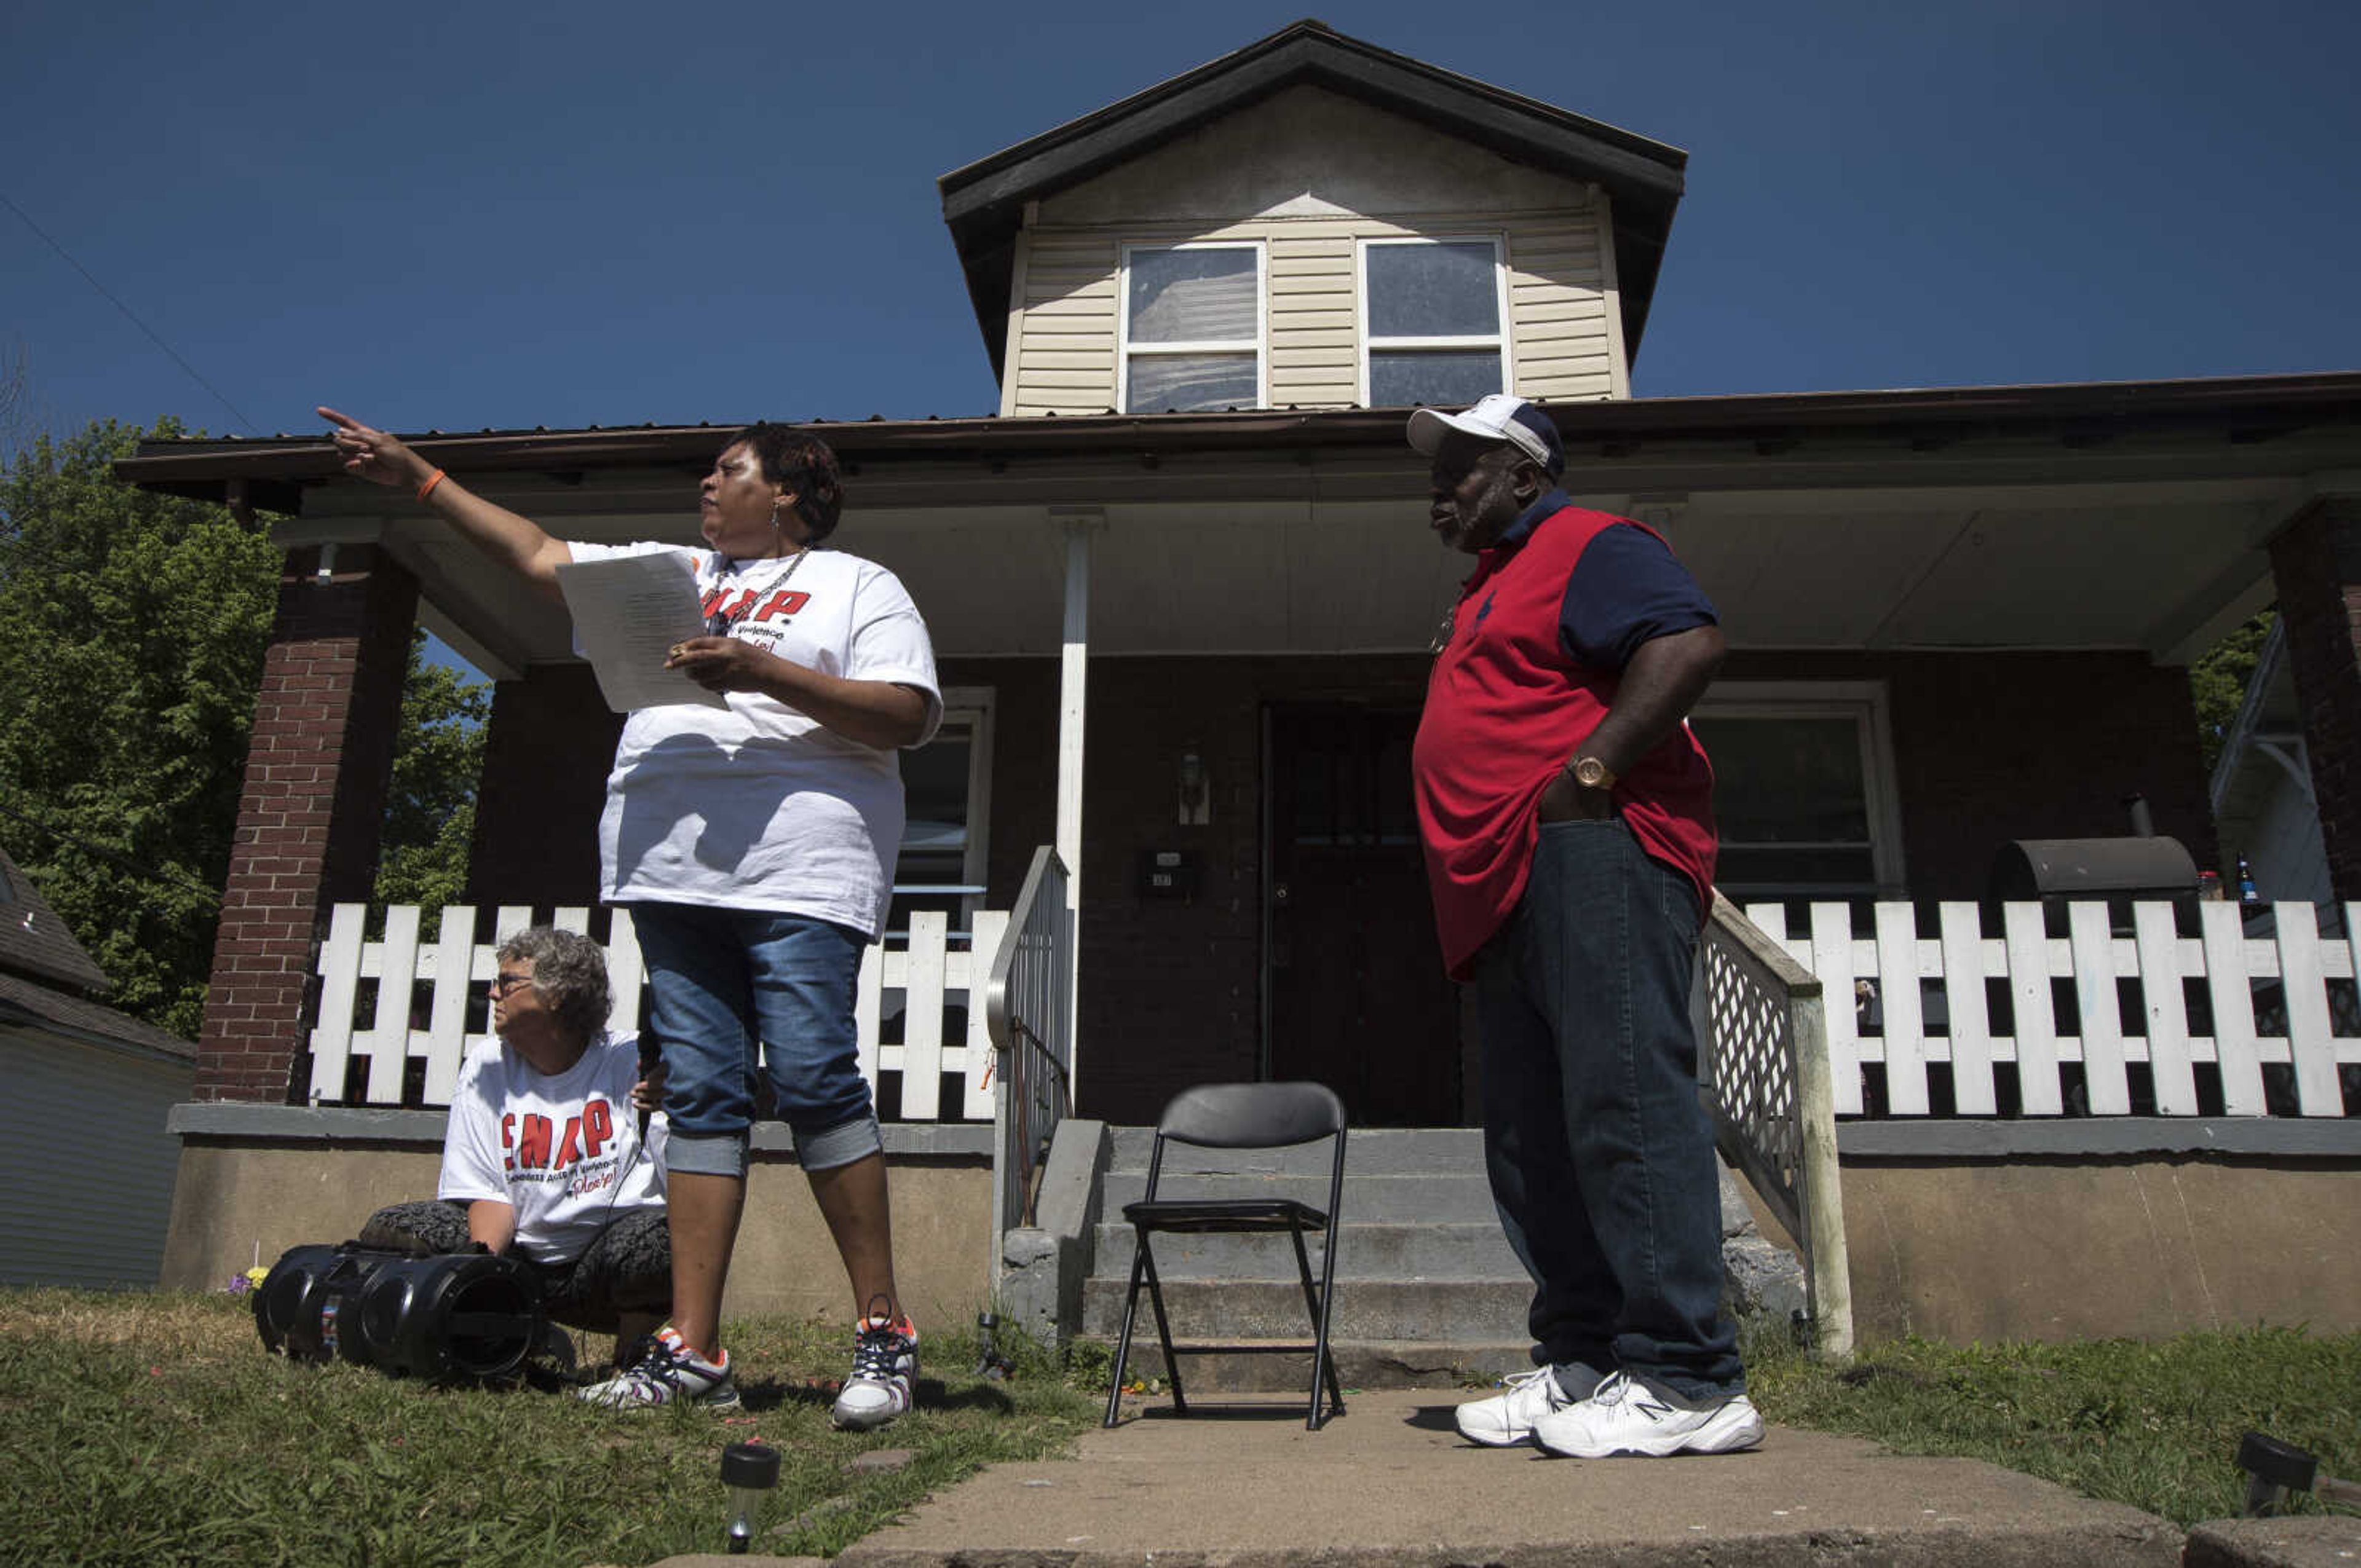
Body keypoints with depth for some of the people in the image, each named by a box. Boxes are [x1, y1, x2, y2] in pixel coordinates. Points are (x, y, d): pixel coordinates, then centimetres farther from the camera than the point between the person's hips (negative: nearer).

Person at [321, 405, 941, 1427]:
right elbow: (534, 555, 32)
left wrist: (762, 671, -12)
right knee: (700, 1093, 1)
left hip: (798, 872, -6)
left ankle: (883, 1332, -6)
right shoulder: (679, 574, 27)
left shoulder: (857, 586, 9)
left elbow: (909, 718, -5)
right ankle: (692, 1351, 3)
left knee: (815, 1081, -14)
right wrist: (418, 477, 29)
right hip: (672, 867, 6)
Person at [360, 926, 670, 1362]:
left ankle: (636, 1349, -5)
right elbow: (487, 1191, 0)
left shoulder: (629, 1062, -5)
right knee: (389, 1230, -12)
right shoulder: (486, 1067, 7)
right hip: (519, 1257, 4)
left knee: (657, 1237, -36)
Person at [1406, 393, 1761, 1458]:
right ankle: (1583, 1362, 13)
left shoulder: (1589, 546, 1)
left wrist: (1586, 774, -21)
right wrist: (1474, 897, 19)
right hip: (1513, 891, 10)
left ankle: (1688, 1382, -12)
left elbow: (1691, 642, -17)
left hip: (1591, 854, -10)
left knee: (1625, 1100, -15)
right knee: (1532, 1139, 7)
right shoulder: (1496, 590, 30)